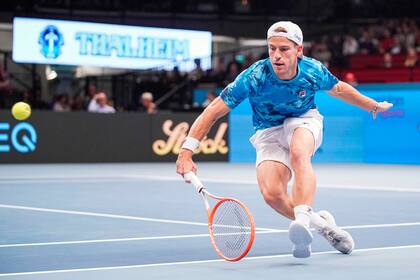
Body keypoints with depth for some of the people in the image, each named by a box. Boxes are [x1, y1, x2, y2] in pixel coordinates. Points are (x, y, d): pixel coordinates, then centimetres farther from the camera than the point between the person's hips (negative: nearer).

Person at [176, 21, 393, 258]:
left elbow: (339, 89, 7)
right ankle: (321, 223, -2)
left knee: (299, 153, -38)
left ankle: (303, 219, -49)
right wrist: (186, 152, -33)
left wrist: (374, 106, 21)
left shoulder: (313, 70, -18)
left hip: (304, 122, 0)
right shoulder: (254, 77, -27)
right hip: (269, 132, 0)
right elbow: (213, 111, -24)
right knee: (272, 194, -25)